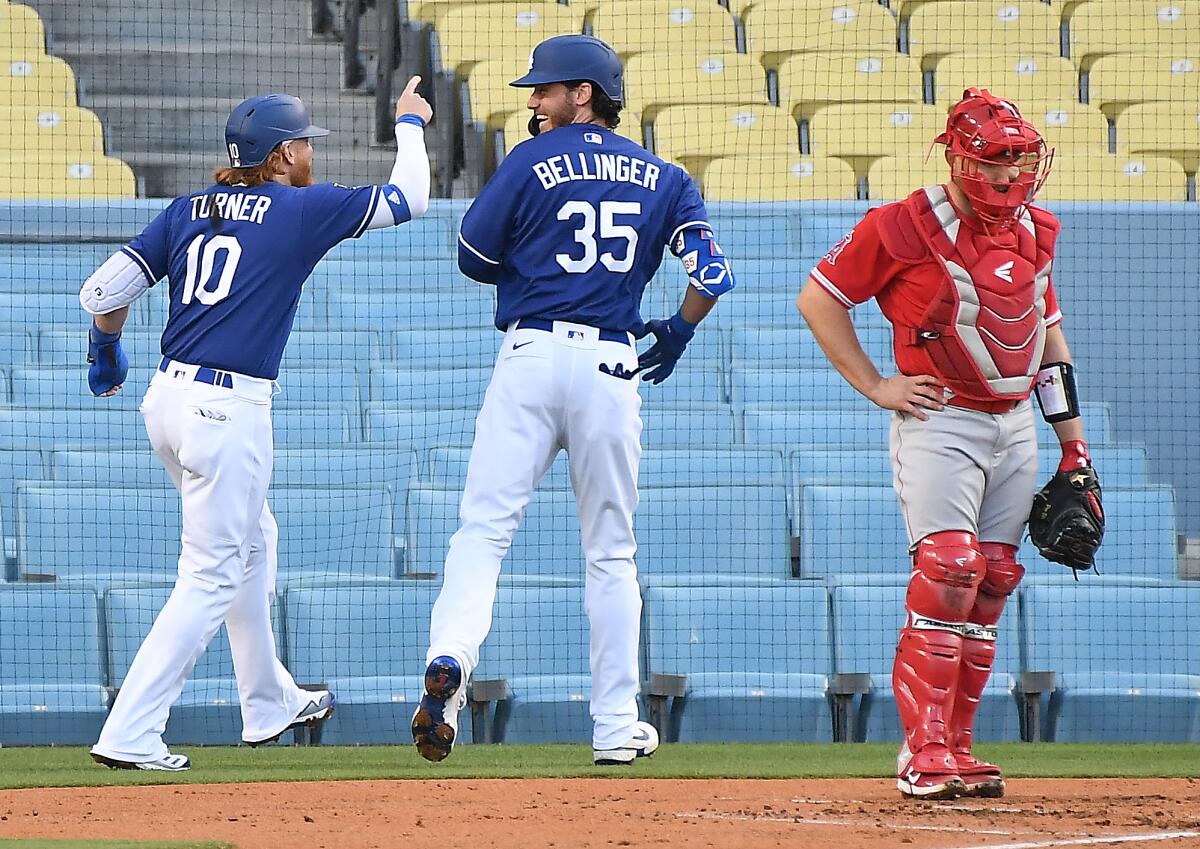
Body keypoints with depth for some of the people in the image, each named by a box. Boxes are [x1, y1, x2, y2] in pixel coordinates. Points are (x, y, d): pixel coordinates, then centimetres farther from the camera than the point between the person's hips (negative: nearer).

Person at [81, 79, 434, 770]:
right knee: (211, 577, -4)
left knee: (253, 543, 26)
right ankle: (130, 736, -11)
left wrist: (108, 352, 24)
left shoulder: (188, 210, 9)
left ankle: (270, 705, 38)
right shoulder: (304, 209, -5)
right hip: (229, 411, -8)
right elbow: (409, 199, 6)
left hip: (169, 399, 8)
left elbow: (103, 292, 4)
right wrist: (410, 125, 24)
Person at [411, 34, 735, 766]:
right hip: (612, 369, 2)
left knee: (485, 527, -6)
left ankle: (450, 660, -31)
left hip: (531, 356, -2)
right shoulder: (663, 178, 10)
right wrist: (677, 336, 17)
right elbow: (712, 274, 1)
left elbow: (475, 258, 5)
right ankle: (617, 726, 11)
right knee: (611, 553, 12)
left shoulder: (534, 162, 2)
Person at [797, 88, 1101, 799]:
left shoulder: (1034, 233, 10)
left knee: (992, 583, 5)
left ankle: (957, 747, 11)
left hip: (1017, 428, 6)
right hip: (940, 422, -6)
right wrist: (874, 386, -6)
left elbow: (1050, 334, 19)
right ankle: (925, 751, -18)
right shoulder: (902, 227, -8)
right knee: (948, 572, -18)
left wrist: (1074, 446, 17)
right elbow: (818, 298, -2)